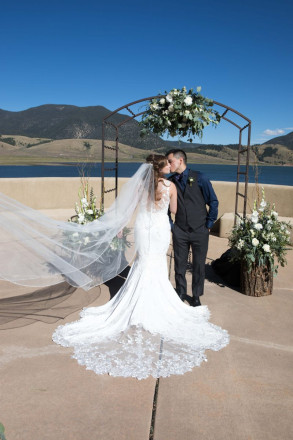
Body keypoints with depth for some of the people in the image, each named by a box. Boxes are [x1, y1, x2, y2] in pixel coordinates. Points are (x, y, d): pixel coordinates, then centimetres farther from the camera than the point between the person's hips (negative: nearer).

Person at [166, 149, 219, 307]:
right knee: (180, 264, 7)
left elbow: (213, 201, -1)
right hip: (179, 231, 2)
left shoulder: (199, 178, -6)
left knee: (199, 266, 8)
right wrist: (170, 224, 8)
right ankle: (180, 293, 28)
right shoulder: (170, 182, 1)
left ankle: (196, 297, 26)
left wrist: (208, 224, -1)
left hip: (199, 231, -2)